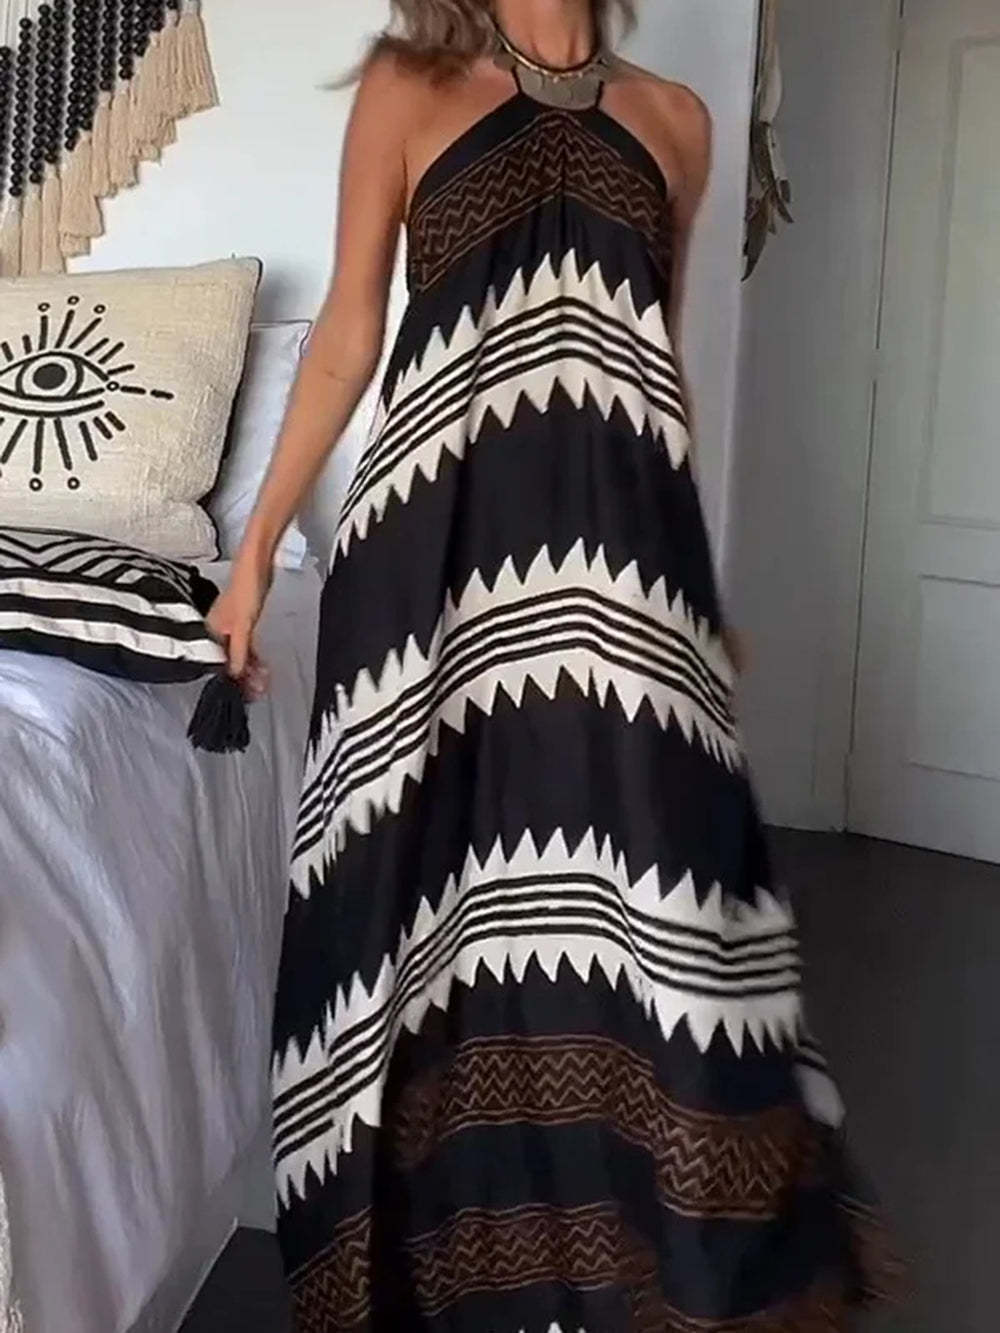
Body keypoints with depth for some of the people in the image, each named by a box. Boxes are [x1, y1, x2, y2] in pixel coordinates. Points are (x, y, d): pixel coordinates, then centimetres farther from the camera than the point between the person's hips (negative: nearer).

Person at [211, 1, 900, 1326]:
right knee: (442, 879, 2)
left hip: (616, 538, 2)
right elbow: (348, 331, 7)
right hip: (445, 528, -2)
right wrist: (256, 545, 4)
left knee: (633, 876, -2)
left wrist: (694, 578, 21)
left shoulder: (674, 119, 15)